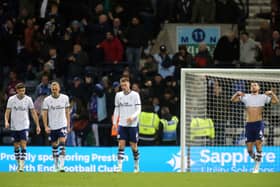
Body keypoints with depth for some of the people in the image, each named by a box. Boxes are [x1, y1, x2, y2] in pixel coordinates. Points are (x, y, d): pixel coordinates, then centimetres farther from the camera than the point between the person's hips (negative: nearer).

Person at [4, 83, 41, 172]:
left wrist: (37, 125, 0)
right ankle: (18, 164, 19)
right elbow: (7, 112, 0)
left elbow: (33, 113, 3)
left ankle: (22, 166, -14)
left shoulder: (28, 99, -3)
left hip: (24, 126, -2)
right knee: (16, 147, 8)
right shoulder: (11, 99, -2)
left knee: (23, 146, -12)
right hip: (14, 126, 2)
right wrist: (6, 121, -18)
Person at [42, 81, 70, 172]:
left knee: (62, 143, -16)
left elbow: (67, 112, 8)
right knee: (54, 146, 8)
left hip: (62, 125, -1)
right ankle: (56, 166, 21)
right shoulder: (47, 100, -3)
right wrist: (46, 126, -11)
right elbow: (44, 114, -2)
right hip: (52, 127, 1)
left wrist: (68, 125, 7)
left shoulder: (65, 98, 1)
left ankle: (61, 166, -21)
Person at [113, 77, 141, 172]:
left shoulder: (135, 95, -3)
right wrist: (114, 123, 8)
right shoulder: (118, 95, 8)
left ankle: (136, 166, 18)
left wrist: (132, 117, -24)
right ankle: (119, 166, -11)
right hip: (122, 124, 2)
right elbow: (116, 110, 14)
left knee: (133, 146, 2)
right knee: (121, 145, -7)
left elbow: (138, 109, -7)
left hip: (132, 124, -2)